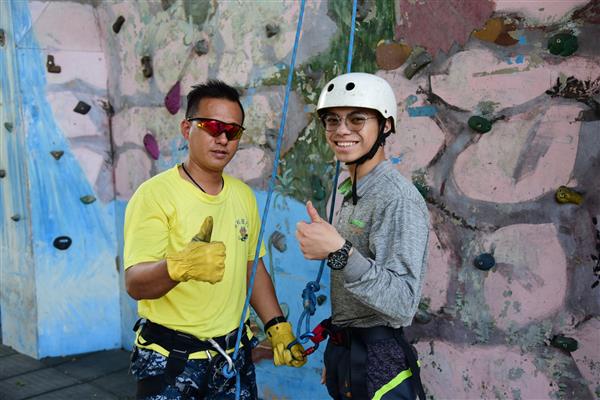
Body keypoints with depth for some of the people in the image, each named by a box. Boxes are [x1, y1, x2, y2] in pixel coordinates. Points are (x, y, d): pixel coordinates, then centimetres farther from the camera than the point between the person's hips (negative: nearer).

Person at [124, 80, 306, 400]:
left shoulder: (243, 195, 5)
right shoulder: (155, 194, -15)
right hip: (171, 360, -5)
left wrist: (277, 326, 4)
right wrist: (179, 265, -42)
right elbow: (135, 284, -23)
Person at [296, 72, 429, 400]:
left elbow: (403, 305, -27)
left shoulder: (398, 198, -21)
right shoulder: (348, 191, 8)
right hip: (342, 349, 8)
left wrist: (340, 252, -36)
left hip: (377, 361, -8)